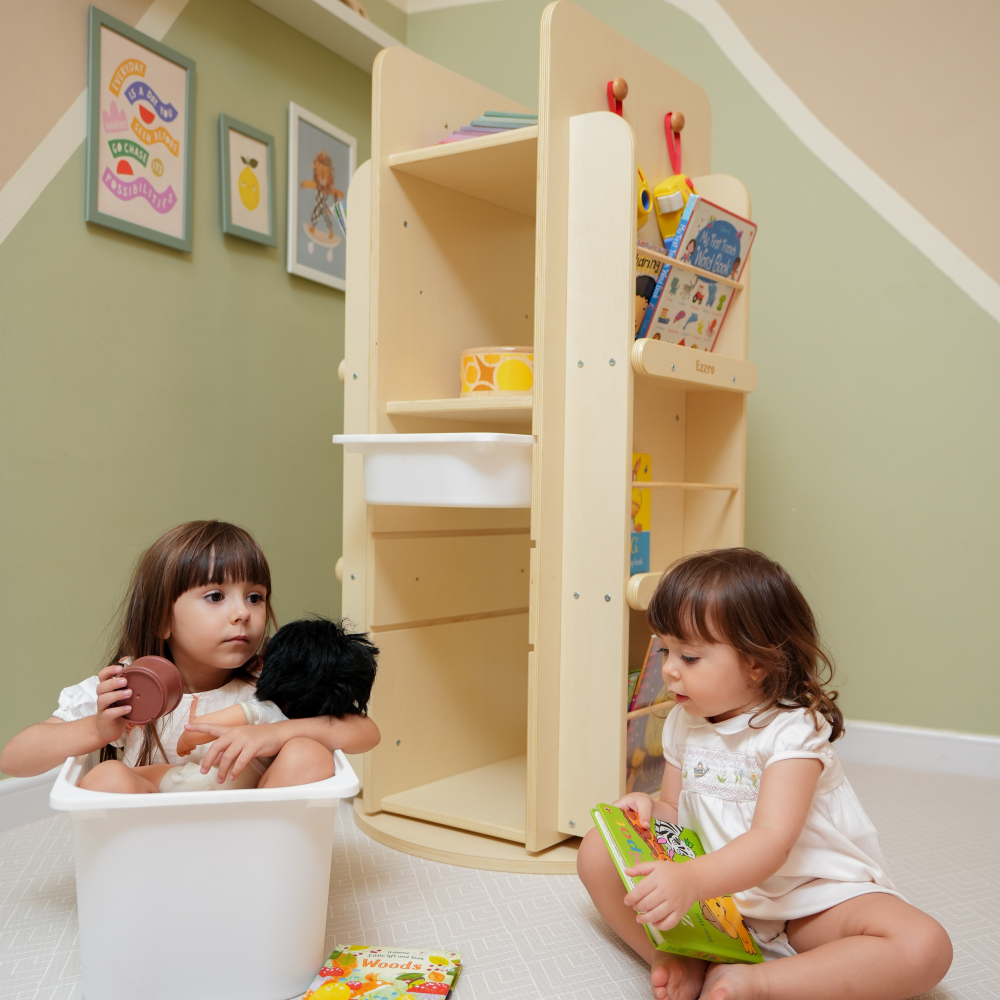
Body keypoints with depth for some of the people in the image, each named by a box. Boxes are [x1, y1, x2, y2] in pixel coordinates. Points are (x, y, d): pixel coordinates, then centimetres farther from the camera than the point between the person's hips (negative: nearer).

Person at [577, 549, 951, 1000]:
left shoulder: (791, 731, -20)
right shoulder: (681, 725, 1)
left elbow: (772, 843, -32)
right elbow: (676, 810, 10)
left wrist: (690, 879, -50)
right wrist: (651, 809, -15)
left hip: (812, 901, -4)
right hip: (713, 888, 5)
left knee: (923, 947, -31)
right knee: (597, 851, -10)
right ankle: (680, 963, -21)